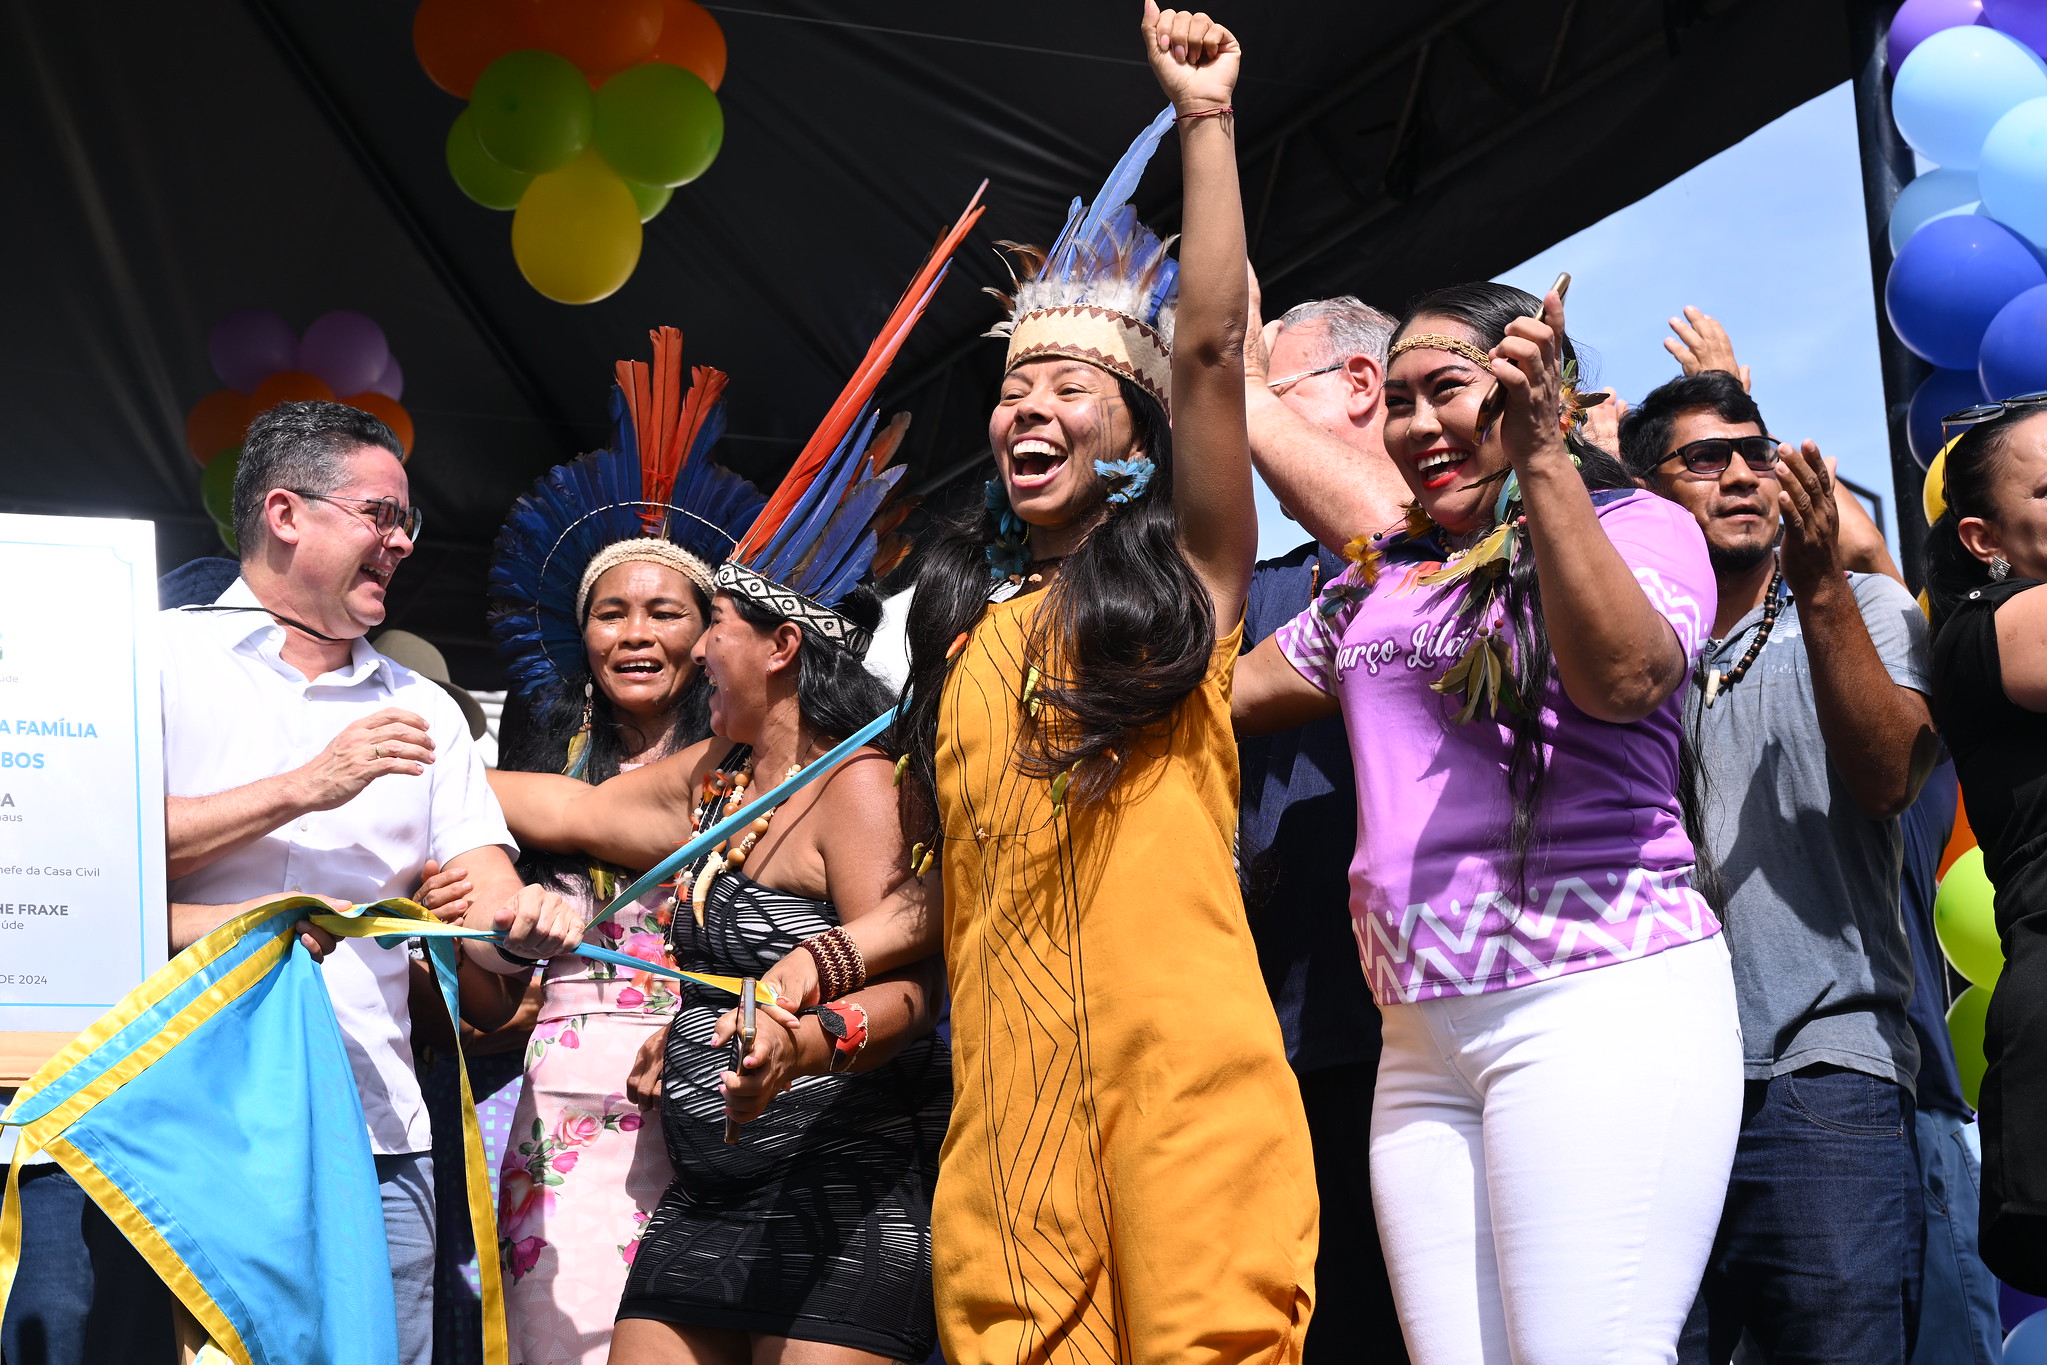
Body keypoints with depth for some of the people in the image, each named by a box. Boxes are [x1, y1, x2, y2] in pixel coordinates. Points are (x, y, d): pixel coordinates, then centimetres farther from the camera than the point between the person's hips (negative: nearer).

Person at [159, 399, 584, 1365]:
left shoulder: (422, 711, 19)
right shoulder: (164, 657, 5)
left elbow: (484, 899, 11)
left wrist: (519, 926, -14)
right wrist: (306, 788, -10)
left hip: (376, 1144, 4)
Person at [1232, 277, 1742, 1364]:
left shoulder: (1635, 526, 3)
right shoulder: (1379, 584, 21)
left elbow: (1623, 679, -18)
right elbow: (1216, 692, 24)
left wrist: (1542, 459, -25)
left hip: (1599, 997, -6)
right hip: (1421, 1042, 6)